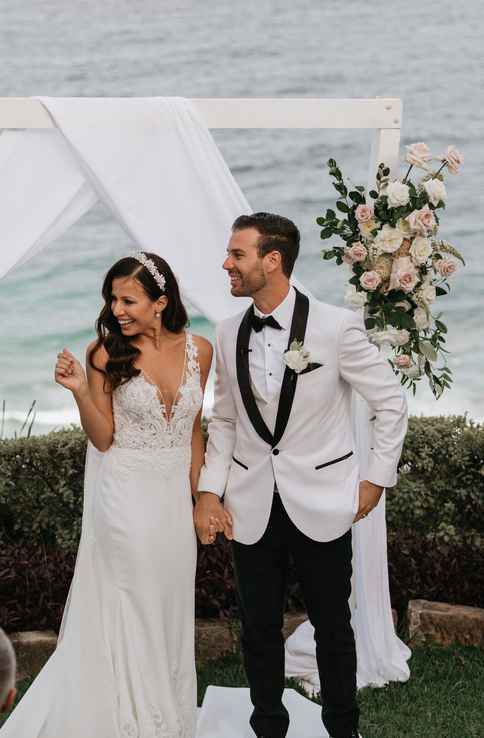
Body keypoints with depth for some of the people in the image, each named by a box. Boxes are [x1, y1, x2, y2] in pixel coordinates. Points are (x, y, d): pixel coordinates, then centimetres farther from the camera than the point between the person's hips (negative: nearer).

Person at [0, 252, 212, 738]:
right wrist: (80, 391, -25)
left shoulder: (199, 350, -2)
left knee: (170, 609, 14)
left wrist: (199, 496, 12)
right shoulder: (106, 352, -11)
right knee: (127, 612, 6)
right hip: (125, 496, -3)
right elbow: (103, 438, -9)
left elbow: (192, 429, 8)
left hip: (175, 495, 4)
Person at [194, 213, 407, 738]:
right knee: (259, 630, 12)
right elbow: (223, 420, 10)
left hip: (321, 503, -3)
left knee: (332, 626, 11)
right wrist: (209, 489, 1)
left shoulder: (336, 326, -13)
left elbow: (391, 403, -3)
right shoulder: (229, 334, 1)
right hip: (252, 507, 3)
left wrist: (377, 479, -1)